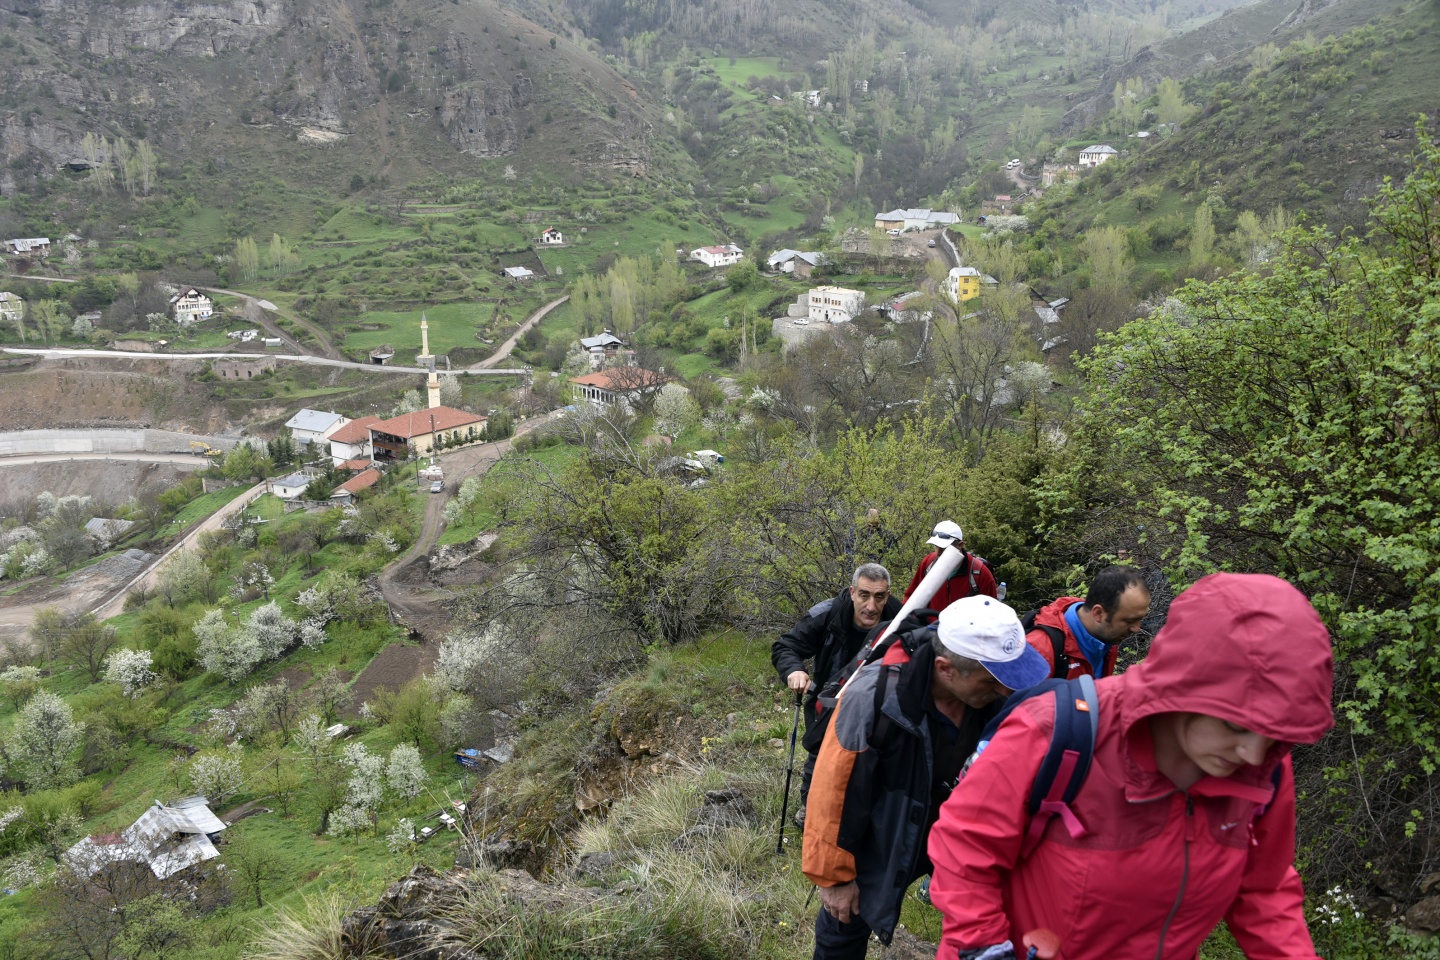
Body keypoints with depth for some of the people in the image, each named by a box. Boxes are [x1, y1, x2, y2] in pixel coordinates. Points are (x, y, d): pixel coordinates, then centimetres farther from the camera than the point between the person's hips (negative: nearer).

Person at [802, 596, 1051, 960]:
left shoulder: (996, 694, -22)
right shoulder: (874, 700, -35)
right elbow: (835, 793, -23)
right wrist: (833, 874, -12)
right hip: (881, 843, -3)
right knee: (846, 924, 15)